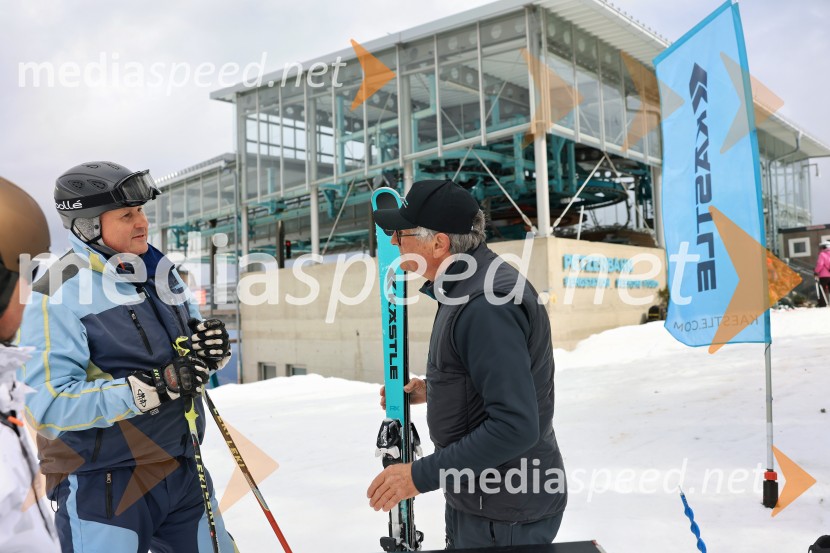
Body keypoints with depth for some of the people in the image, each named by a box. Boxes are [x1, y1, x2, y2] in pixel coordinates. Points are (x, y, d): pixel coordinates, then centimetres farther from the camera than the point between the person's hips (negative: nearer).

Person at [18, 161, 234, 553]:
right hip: (102, 485, -6)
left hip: (183, 470, 7)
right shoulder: (57, 296, -15)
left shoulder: (159, 271, 5)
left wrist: (210, 347, -10)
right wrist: (151, 388, -28)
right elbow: (48, 404, -21)